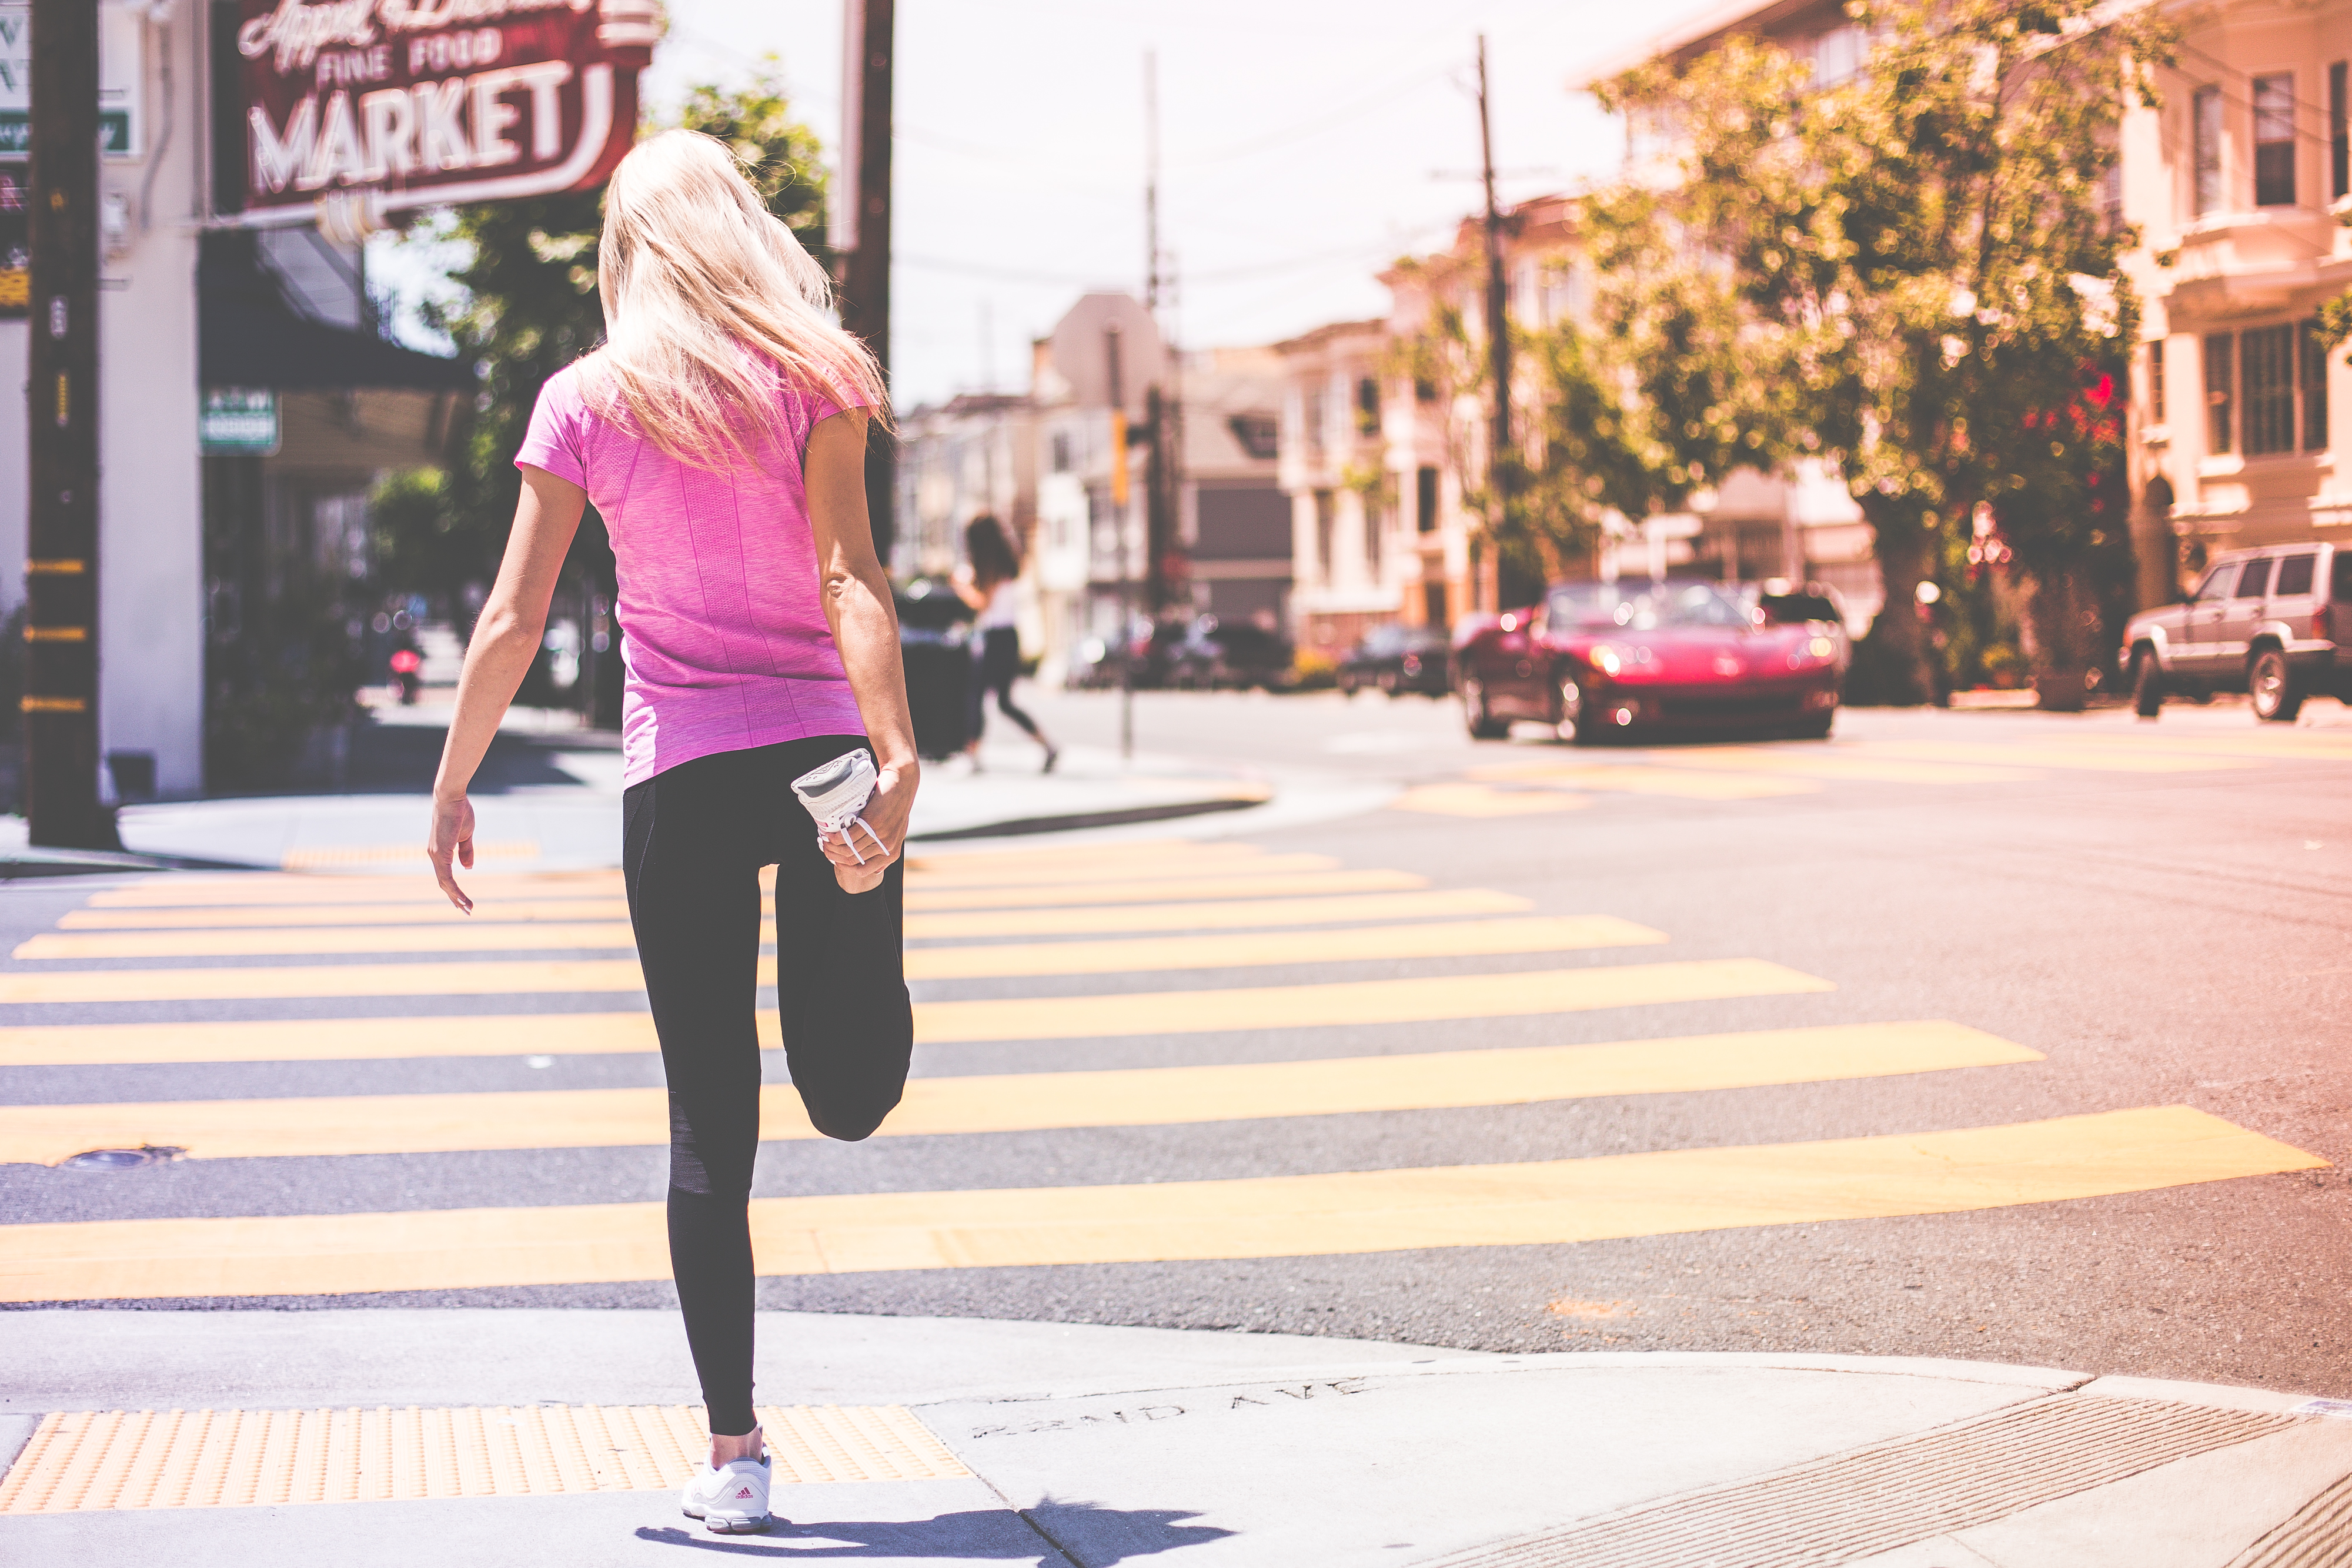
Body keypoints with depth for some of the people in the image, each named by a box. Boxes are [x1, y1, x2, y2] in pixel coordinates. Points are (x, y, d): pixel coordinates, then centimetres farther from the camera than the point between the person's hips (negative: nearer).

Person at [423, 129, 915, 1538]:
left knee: (712, 1127, 4)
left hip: (678, 777, 0)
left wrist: (452, 789, 9)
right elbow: (850, 579, -10)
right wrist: (896, 761, -17)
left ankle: (734, 1455, 4)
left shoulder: (585, 401, 2)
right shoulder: (817, 380, 2)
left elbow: (514, 620, 1)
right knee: (854, 1100, 25)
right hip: (821, 750, 0)